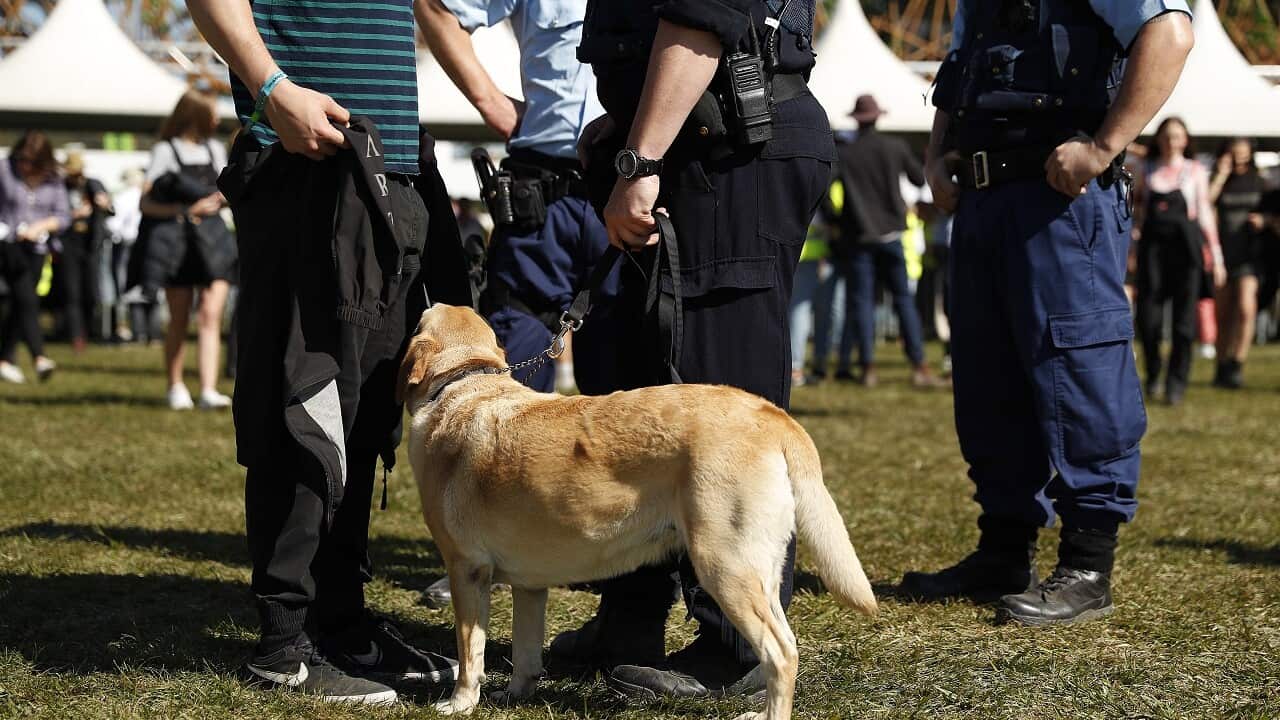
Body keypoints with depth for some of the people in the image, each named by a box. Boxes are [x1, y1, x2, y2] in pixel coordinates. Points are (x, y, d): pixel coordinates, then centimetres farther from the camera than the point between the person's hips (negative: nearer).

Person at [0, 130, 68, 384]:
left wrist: (40, 226, -10)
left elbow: (64, 216, 6)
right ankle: (39, 357, -23)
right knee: (26, 299, -16)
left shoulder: (53, 180, 5)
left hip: (36, 248, 4)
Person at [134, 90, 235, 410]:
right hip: (176, 240, -3)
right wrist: (181, 210, -19)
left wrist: (219, 200, 0)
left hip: (212, 238, 3)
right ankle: (175, 387, 19)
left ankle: (209, 391, -18)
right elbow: (146, 203, -5)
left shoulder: (215, 149, 15)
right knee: (179, 319, 4)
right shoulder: (165, 151, 0)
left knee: (210, 315, -11)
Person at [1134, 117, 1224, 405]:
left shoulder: (1195, 171, 9)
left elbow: (1205, 213, 8)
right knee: (1148, 317, -7)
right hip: (1153, 245, 1)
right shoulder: (1148, 171, 12)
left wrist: (1216, 256, 3)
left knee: (1184, 319, -3)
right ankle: (1153, 374, 14)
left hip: (1186, 245, -1)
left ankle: (1176, 383, 5)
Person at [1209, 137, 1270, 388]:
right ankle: (1222, 367, 19)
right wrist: (1221, 176, -10)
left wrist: (1262, 221, -4)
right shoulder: (1220, 183, 7)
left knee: (1245, 309, -18)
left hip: (1249, 253, -1)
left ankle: (1237, 365, -12)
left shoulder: (1259, 183, 9)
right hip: (1223, 253, 1)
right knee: (1223, 315, 7)